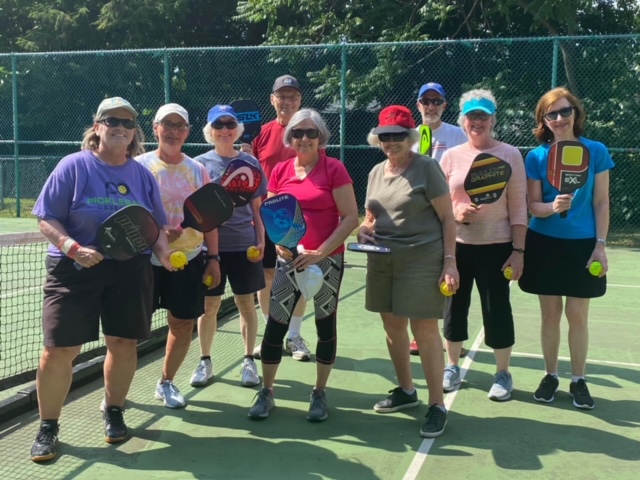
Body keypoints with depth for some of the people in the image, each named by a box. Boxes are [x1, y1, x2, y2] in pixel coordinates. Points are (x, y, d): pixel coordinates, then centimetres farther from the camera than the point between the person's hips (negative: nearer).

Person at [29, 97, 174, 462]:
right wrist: (73, 248, -22)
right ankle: (48, 427, 17)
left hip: (130, 271, 3)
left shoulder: (143, 176, 7)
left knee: (124, 343, 9)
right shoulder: (73, 166, -4)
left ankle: (113, 412, 32)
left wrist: (163, 250, -8)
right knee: (59, 349, -3)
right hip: (74, 269, -3)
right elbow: (47, 219, -6)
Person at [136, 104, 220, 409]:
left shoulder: (197, 170, 7)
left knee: (183, 324, 7)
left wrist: (213, 258, 4)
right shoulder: (139, 166, -3)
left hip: (189, 259, 3)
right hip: (146, 258, -3)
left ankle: (166, 383, 27)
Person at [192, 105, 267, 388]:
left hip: (244, 245, 0)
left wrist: (261, 241, 0)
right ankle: (205, 362, 21)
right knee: (209, 305, 6)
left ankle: (249, 361, 20)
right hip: (211, 245, 0)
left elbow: (257, 207, 7)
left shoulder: (250, 163, 4)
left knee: (246, 303, 7)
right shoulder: (200, 163, 2)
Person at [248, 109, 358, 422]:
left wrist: (320, 252, -18)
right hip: (290, 259, 3)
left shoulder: (334, 169, -7)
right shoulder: (280, 171, 4)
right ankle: (266, 392, 18)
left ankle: (320, 394, 23)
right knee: (275, 325, 2)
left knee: (325, 324, 8)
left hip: (327, 259, -3)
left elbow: (351, 217, -11)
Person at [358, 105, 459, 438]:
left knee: (424, 330, -4)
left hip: (422, 259, -6)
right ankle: (405, 390, 31)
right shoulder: (376, 172, 12)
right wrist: (363, 230, -1)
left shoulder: (426, 167, -6)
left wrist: (449, 261, -13)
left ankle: (437, 405, 8)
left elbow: (446, 217, -6)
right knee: (392, 327, 12)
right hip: (382, 260, 6)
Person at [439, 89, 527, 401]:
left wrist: (518, 250, -9)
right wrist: (455, 213, -14)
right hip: (457, 245, 3)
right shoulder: (451, 156, 3)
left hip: (496, 246, -2)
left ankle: (502, 374, 21)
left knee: (497, 308, 3)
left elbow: (518, 207, -4)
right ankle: (452, 367, 28)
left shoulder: (510, 154, -4)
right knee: (455, 305, 10)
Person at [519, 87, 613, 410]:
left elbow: (601, 202, -1)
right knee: (550, 313, 8)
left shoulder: (596, 152, -3)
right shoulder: (537, 156, -2)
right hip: (544, 244, 1)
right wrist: (553, 206, -25)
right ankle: (550, 376, 23)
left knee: (577, 315, 5)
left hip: (582, 245, 0)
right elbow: (533, 206, -3)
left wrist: (600, 244, -6)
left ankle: (579, 380, 20)